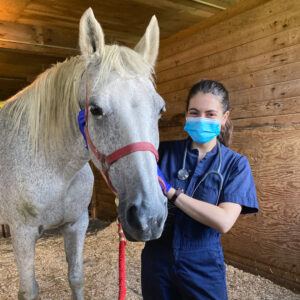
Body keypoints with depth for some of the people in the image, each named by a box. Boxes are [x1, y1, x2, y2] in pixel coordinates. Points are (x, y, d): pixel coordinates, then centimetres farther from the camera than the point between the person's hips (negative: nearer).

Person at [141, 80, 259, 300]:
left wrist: (171, 192, -24)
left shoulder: (235, 164, -8)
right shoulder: (165, 151, -5)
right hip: (157, 261, 2)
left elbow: (224, 222, -21)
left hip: (203, 267, -1)